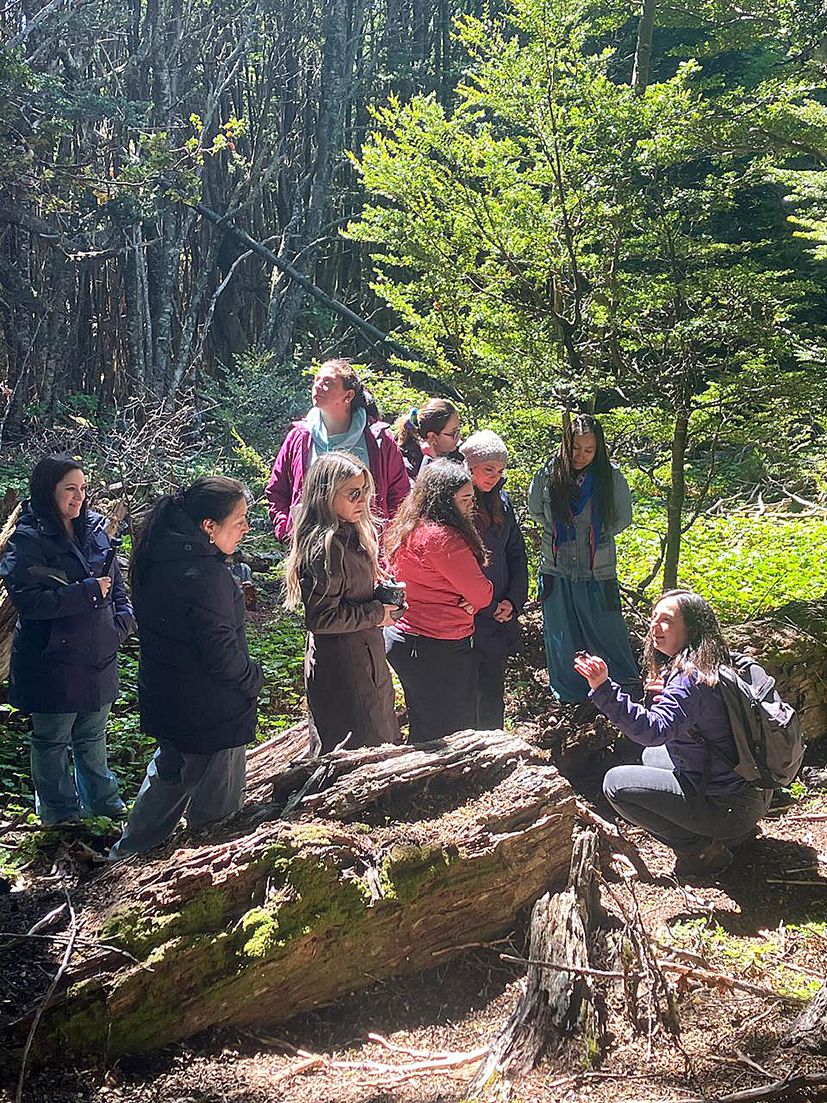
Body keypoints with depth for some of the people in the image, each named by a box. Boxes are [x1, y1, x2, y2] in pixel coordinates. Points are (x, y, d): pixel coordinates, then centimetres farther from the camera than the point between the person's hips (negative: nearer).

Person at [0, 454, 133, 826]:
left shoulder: (94, 530, 6)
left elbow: (115, 582, 17)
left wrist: (122, 620, 0)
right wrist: (88, 592, -24)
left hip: (98, 656, 6)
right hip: (53, 660, -6)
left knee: (93, 735, 21)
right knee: (52, 740, 11)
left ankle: (102, 802, 37)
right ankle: (59, 810, 29)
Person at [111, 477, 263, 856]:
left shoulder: (159, 558, -1)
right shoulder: (203, 574, -29)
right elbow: (221, 652, -26)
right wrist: (254, 678, -9)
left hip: (165, 701, 9)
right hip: (210, 712, -9)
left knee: (169, 775, 28)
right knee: (216, 805, 10)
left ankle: (129, 854, 42)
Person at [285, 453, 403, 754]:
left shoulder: (351, 534, 7)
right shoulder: (325, 548, -23)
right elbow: (322, 618, -24)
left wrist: (385, 597, 6)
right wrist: (376, 614, -16)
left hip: (364, 658, 10)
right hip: (342, 669, -10)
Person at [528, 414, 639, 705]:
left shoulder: (611, 477, -9)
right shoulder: (547, 475, -7)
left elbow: (622, 518, 5)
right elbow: (535, 509, 11)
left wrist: (596, 536, 2)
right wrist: (560, 532, 6)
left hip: (598, 571, -1)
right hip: (557, 569, 1)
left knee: (609, 631, 9)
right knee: (562, 636, 13)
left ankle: (628, 686, 28)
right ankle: (568, 689, 32)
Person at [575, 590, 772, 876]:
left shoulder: (690, 678, -22)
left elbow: (654, 730, -36)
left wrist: (604, 688, -43)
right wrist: (667, 695, 3)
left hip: (729, 805, -10)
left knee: (615, 783, -8)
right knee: (652, 755, 29)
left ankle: (702, 849, -3)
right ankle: (733, 831, 19)